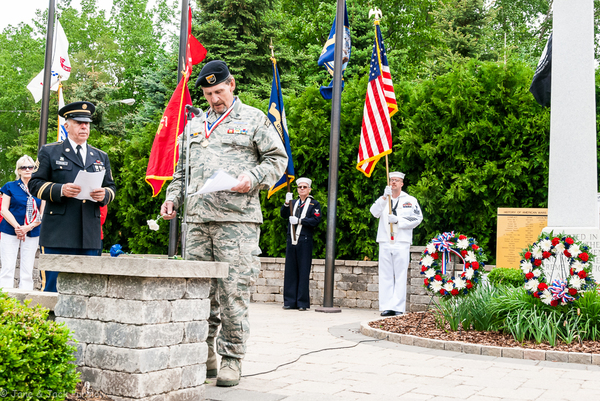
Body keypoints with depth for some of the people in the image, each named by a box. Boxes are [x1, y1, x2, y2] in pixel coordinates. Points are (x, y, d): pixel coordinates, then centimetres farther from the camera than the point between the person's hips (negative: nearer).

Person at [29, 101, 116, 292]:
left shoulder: (101, 157, 20)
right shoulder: (49, 152, 8)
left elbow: (111, 187, 19)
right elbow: (35, 184, 2)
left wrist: (104, 194, -5)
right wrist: (60, 190, -16)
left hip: (90, 235, 4)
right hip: (58, 234, -3)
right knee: (53, 287, -3)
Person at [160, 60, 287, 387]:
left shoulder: (254, 119, 8)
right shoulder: (195, 126, 22)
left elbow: (277, 159, 4)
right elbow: (182, 170, 27)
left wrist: (252, 178, -12)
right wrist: (173, 198, 12)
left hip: (236, 219, -5)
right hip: (197, 219, 5)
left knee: (233, 290, -6)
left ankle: (232, 358, 5)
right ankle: (203, 355, 17)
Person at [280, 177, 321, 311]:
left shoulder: (314, 204, 7)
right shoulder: (293, 203, 19)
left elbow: (316, 220, -6)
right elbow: (283, 215, 5)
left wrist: (299, 220, -12)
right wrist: (286, 203, -11)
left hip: (305, 241, -4)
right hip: (291, 241, 4)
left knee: (303, 272, -3)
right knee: (290, 271, 4)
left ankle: (303, 303, 2)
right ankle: (290, 301, 10)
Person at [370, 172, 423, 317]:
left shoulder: (410, 200, 10)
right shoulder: (383, 200, 15)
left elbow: (417, 218, 1)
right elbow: (374, 212, -4)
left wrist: (397, 220, -9)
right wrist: (384, 197, -19)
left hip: (402, 242, -2)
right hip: (385, 242, 2)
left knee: (400, 276, -4)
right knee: (385, 276, 2)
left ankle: (398, 307, -2)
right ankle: (386, 307, 5)